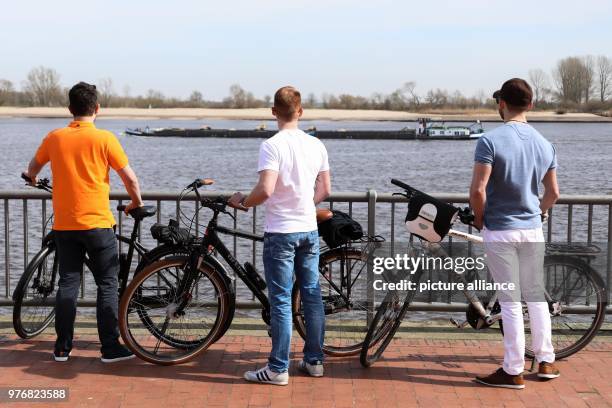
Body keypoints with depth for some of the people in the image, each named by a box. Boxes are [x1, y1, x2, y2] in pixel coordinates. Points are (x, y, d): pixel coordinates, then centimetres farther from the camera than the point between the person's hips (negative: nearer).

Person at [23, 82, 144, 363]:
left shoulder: (55, 137, 3)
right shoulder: (104, 138, -9)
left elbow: (33, 167, 20)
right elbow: (129, 177, -7)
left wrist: (32, 179, 43)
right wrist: (137, 202, 11)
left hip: (63, 225, 4)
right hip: (97, 224, -3)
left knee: (67, 284, 11)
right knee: (107, 285, 5)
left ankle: (62, 348, 14)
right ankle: (110, 348, 6)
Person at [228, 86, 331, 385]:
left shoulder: (272, 146, -15)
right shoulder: (316, 145, 4)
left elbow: (265, 190, -24)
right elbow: (325, 190, 9)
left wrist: (242, 202, -6)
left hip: (280, 233, -6)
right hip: (309, 230, 6)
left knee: (280, 301, -1)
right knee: (312, 296, 13)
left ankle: (278, 369, 4)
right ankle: (314, 360, 21)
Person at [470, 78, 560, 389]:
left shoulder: (491, 141, -15)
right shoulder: (545, 144, 3)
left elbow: (478, 191, -19)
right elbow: (553, 193, 10)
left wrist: (480, 219, -2)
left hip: (500, 231, -5)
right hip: (533, 231, 5)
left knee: (510, 302, 0)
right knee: (536, 297, 17)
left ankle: (513, 371, 7)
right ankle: (545, 361, 25)